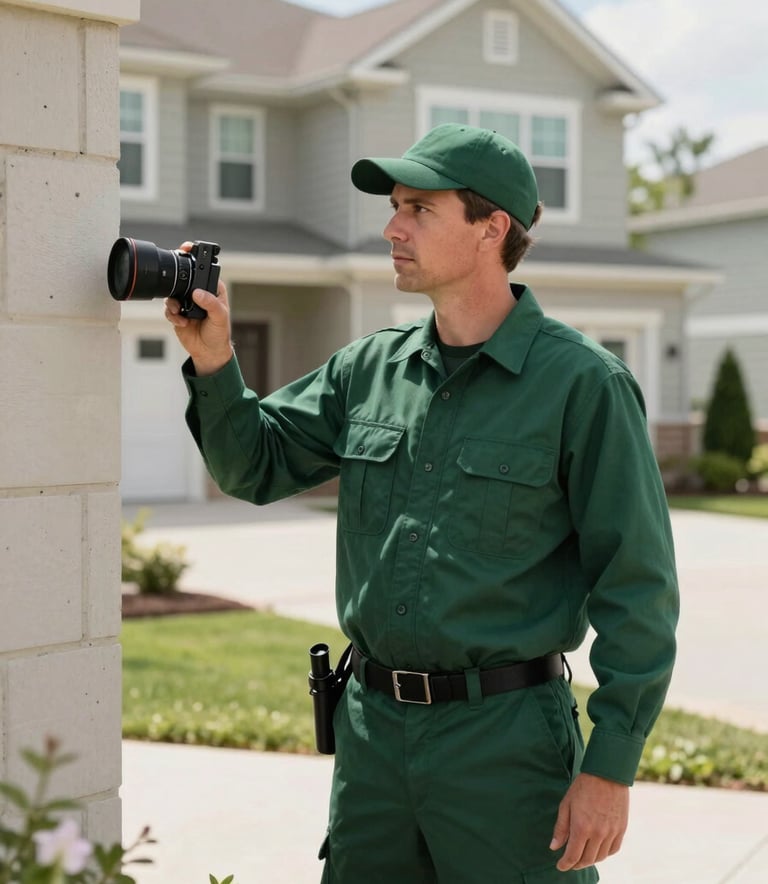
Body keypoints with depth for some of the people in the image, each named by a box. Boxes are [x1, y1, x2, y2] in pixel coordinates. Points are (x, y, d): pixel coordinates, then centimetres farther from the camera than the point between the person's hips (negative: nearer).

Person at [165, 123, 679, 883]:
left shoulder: (581, 383, -9)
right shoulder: (369, 367, 7)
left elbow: (637, 586, -10)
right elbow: (255, 466, 13)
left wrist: (610, 768, -13)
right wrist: (213, 360, -4)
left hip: (505, 737, -5)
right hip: (370, 726, 5)